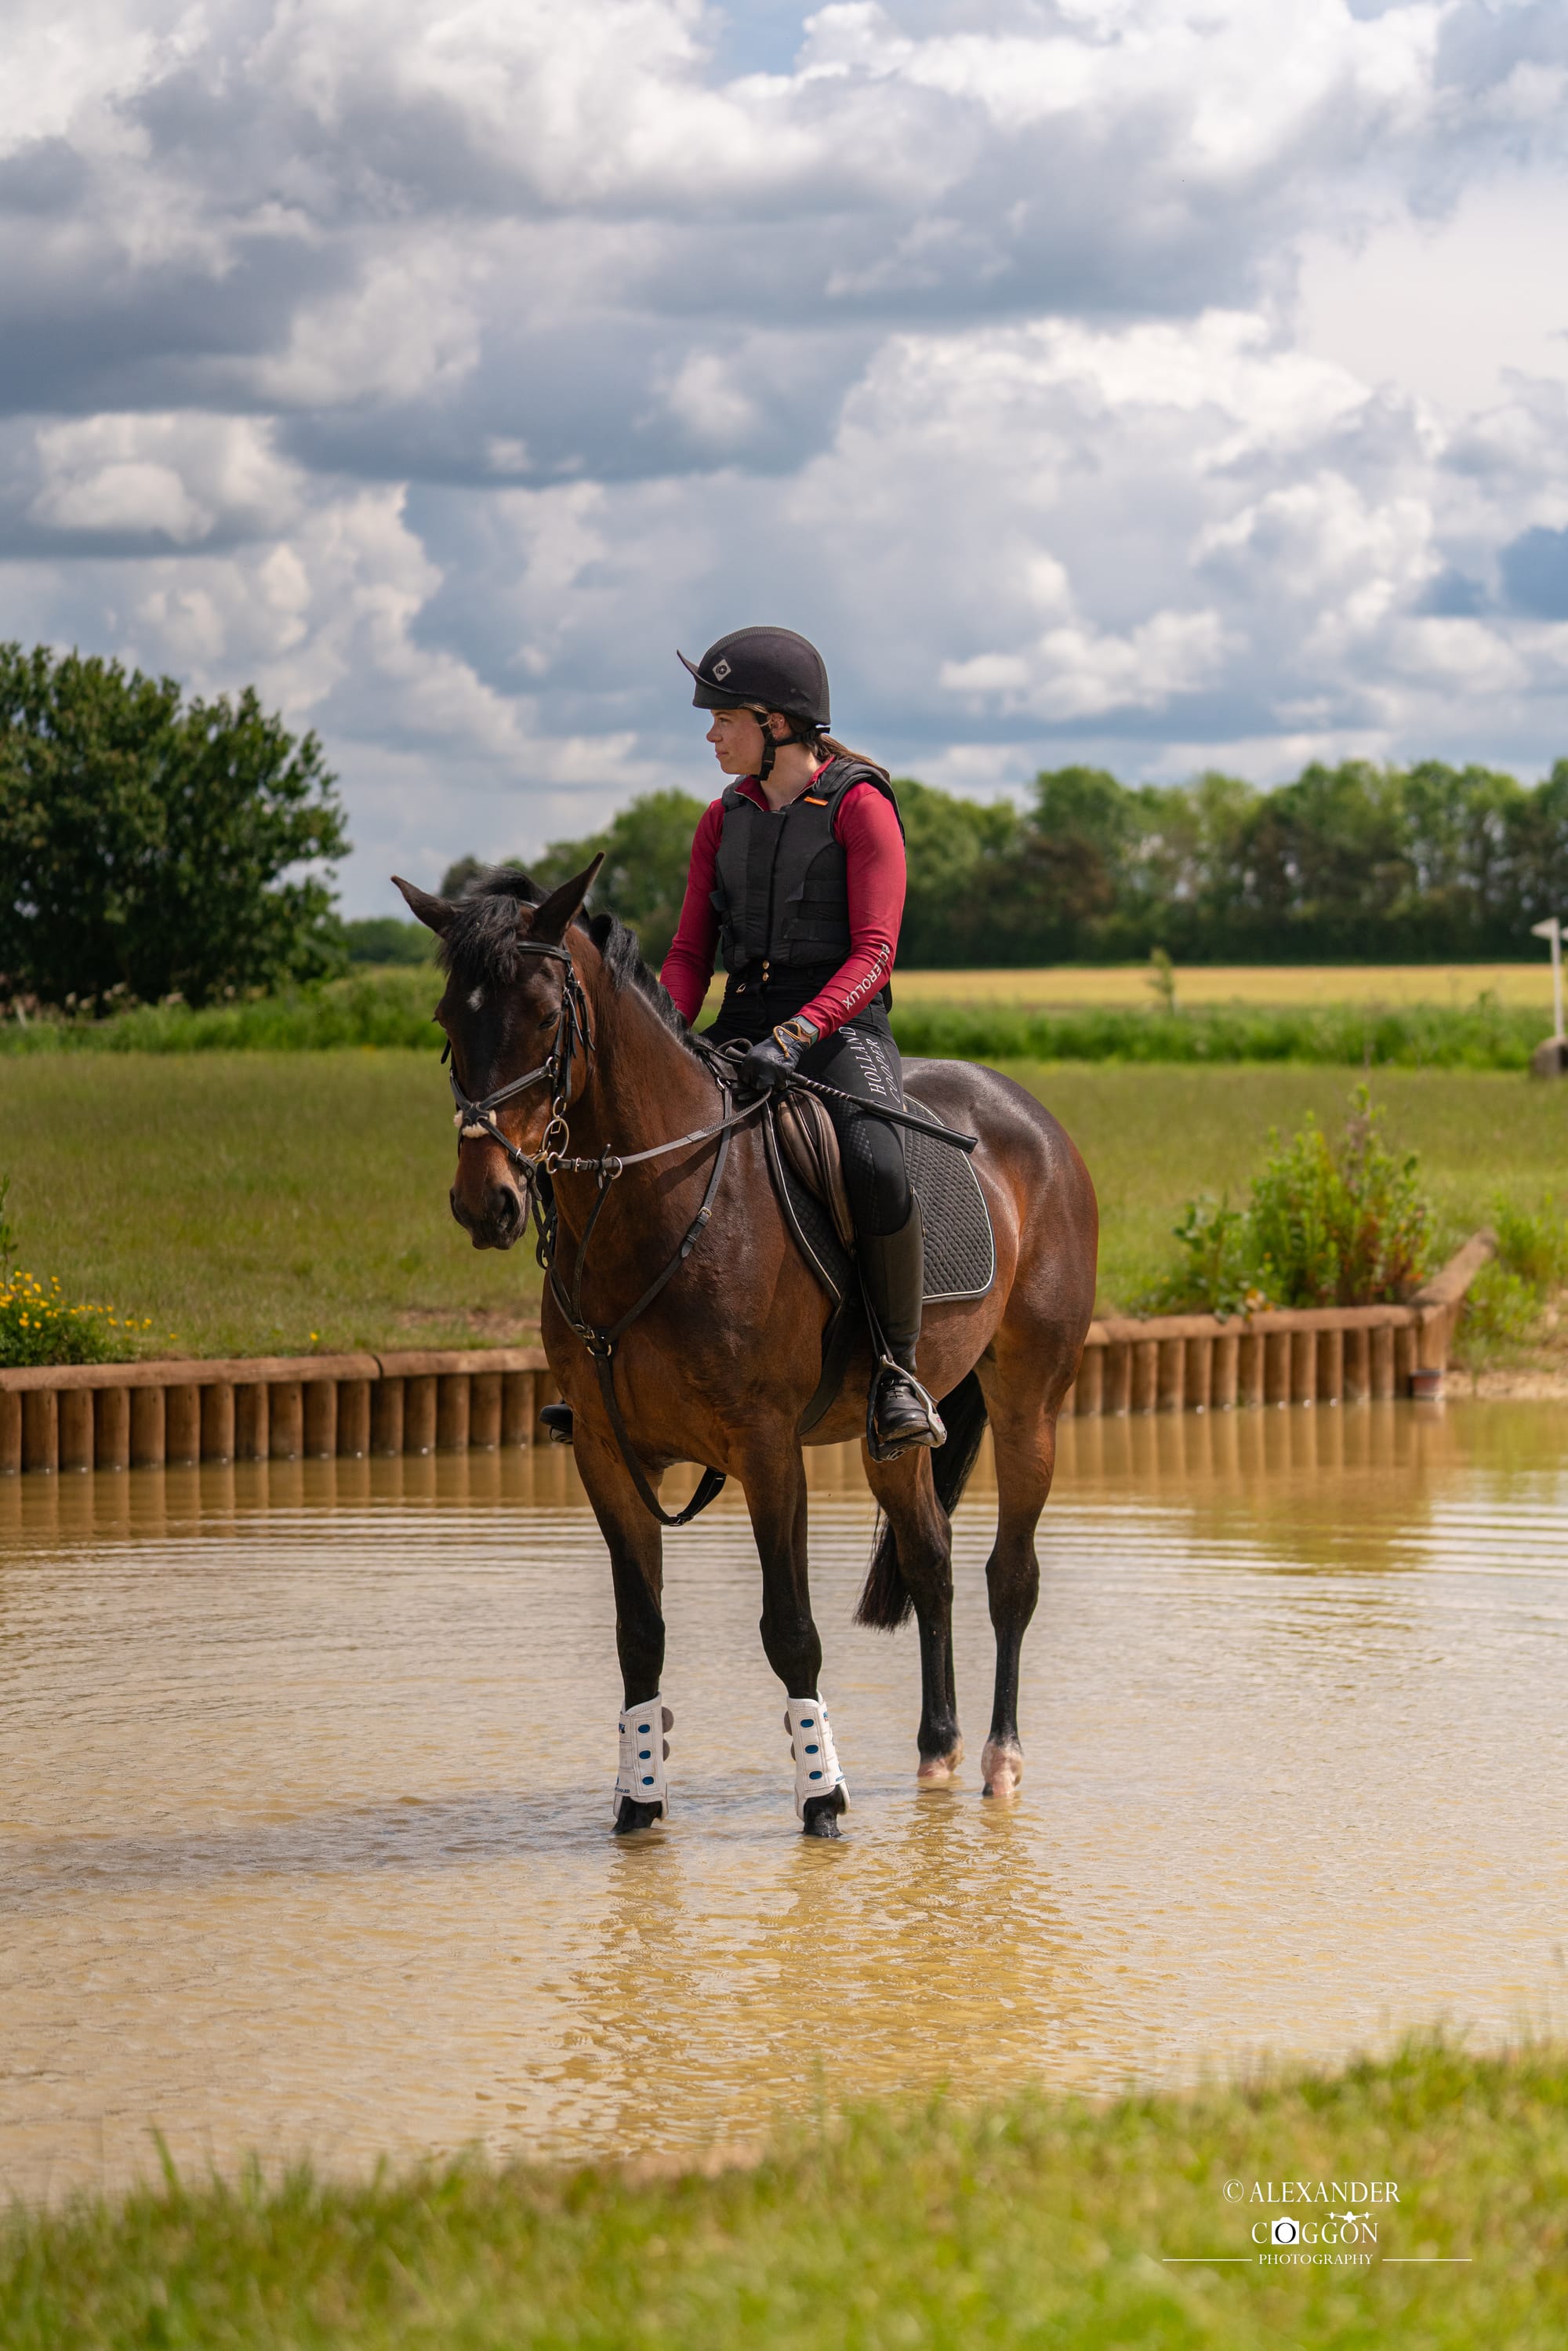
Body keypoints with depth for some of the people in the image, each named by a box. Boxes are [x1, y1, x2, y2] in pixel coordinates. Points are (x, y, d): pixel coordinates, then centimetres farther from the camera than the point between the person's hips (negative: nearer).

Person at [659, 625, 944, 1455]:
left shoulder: (859, 806, -5)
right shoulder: (726, 819, 14)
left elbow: (873, 952, -13)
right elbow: (690, 953, 13)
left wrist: (798, 1034, -28)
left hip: (841, 1027, -6)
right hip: (741, 1025, 6)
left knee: (875, 1167, -36)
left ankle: (899, 1371, -21)